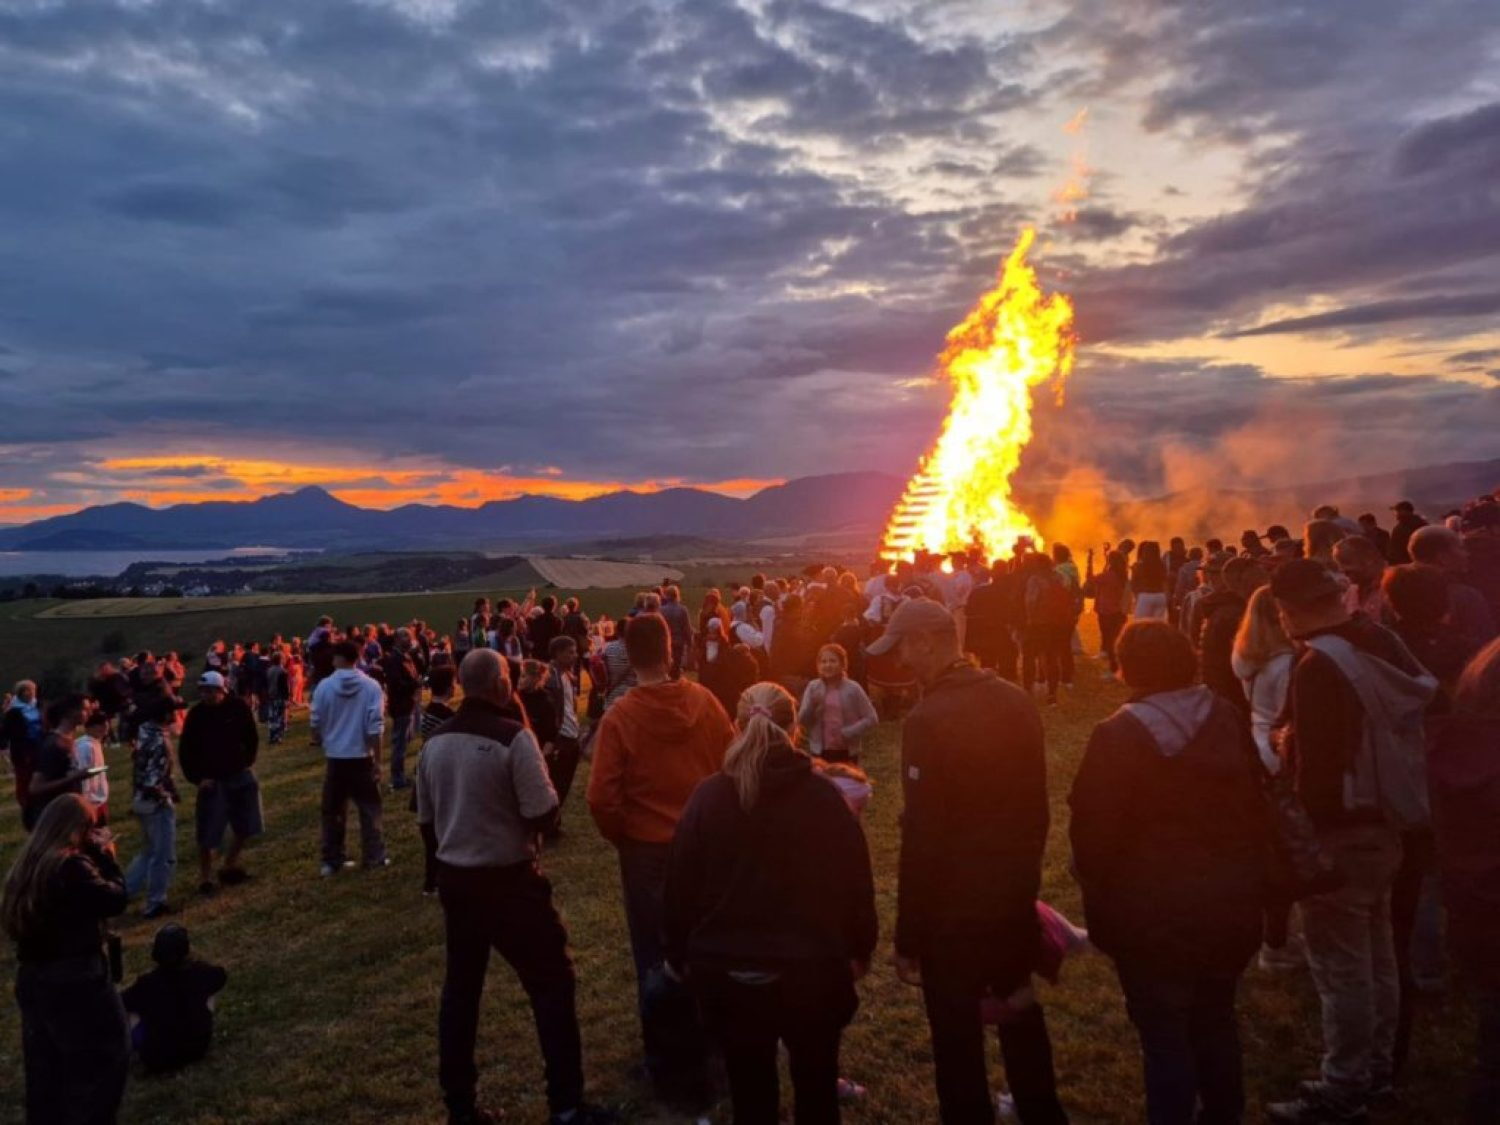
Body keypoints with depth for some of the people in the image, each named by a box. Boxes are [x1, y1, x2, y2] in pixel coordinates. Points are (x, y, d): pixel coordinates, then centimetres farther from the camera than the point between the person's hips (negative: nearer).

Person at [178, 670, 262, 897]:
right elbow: (185, 751, -4)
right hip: (212, 780, -3)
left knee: (247, 826, 9)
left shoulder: (238, 706, -9)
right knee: (208, 833, -4)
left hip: (240, 775, 3)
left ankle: (229, 866, 28)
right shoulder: (196, 714, -12)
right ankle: (205, 878, 11)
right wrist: (197, 778, -10)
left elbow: (252, 737, 6)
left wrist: (247, 763, 0)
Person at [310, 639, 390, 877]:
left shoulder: (325, 686, -7)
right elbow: (375, 727, -10)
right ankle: (375, 856, 14)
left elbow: (316, 724, 1)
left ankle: (331, 861, 17)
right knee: (369, 808, 11)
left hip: (335, 757, 1)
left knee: (333, 810, 12)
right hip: (362, 757, -1)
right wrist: (377, 759, -4)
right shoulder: (371, 686, -8)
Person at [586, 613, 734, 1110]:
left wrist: (621, 838, 3)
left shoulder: (620, 717, -15)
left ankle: (674, 1070, 23)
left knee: (657, 958, 12)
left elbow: (602, 798, -16)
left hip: (648, 850, -3)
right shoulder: (701, 699, -8)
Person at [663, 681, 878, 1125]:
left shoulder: (708, 797, -8)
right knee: (817, 1087, 20)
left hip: (727, 970, 1)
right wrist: (860, 949, 10)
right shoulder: (824, 796, -9)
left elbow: (680, 884, -3)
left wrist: (678, 953, 11)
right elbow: (856, 879, -4)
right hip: (811, 967, 0)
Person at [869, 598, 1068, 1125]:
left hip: (956, 905, -7)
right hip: (1016, 891, 7)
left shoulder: (928, 719, -24)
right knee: (1019, 1006, 27)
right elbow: (1036, 802, 7)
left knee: (957, 1030, 12)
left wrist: (908, 937, -14)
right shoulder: (1016, 700, -3)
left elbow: (923, 838, -23)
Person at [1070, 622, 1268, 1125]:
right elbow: (1256, 806, 6)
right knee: (1215, 1019, 24)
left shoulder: (1118, 736, -19)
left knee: (1165, 1036, 7)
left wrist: (1100, 902, 1)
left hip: (1152, 913, -6)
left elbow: (1095, 831, -15)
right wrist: (1250, 879, 18)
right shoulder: (1226, 717, -3)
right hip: (1229, 904, 6)